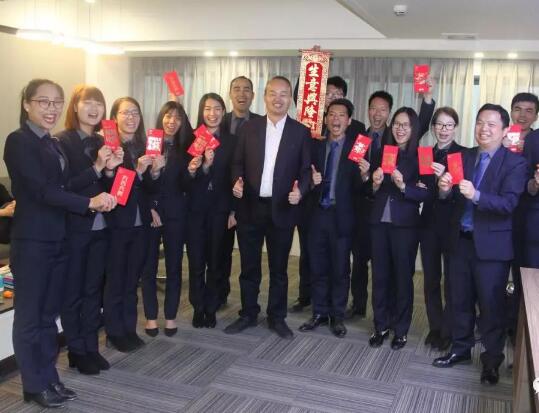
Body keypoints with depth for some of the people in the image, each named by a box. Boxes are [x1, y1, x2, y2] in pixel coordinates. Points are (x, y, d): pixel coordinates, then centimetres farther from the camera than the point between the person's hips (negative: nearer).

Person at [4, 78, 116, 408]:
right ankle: (35, 386, 18)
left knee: (49, 314, 15)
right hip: (31, 241, -7)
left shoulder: (55, 144, 13)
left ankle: (50, 378, 26)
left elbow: (63, 187, 9)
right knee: (30, 316, 5)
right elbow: (41, 190, -20)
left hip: (58, 240, 7)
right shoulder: (18, 141, -11)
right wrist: (90, 203, -25)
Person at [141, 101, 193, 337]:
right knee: (149, 266, 5)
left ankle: (170, 316, 17)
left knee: (174, 265, 6)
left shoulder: (185, 148, 5)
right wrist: (150, 209, -7)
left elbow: (186, 187, -1)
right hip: (149, 212, -1)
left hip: (175, 213, 1)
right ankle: (151, 316, 17)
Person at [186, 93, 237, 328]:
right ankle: (198, 308, 19)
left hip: (220, 209, 1)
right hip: (195, 209, -1)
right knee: (196, 260, 4)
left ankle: (211, 308, 21)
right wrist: (204, 165, -23)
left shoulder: (231, 142, 4)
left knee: (216, 260, 7)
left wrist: (234, 210, -2)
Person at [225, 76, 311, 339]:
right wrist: (237, 182, -11)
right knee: (249, 267, 11)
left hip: (282, 209, -1)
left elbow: (306, 169, 1)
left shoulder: (301, 132, 2)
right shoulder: (249, 128, 6)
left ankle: (277, 318, 25)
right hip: (250, 208, 1)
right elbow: (238, 163, 8)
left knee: (279, 268, 10)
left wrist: (300, 190, -18)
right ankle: (248, 314, 27)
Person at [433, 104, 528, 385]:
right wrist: (445, 190, -19)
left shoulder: (515, 163, -7)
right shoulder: (463, 157, 8)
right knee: (460, 300, 15)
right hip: (460, 241, 5)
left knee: (491, 304, 5)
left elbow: (508, 204, -19)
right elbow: (451, 198, 3)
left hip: (491, 245, -4)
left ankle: (492, 359, 22)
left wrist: (476, 195, -34)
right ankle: (461, 348, 32)